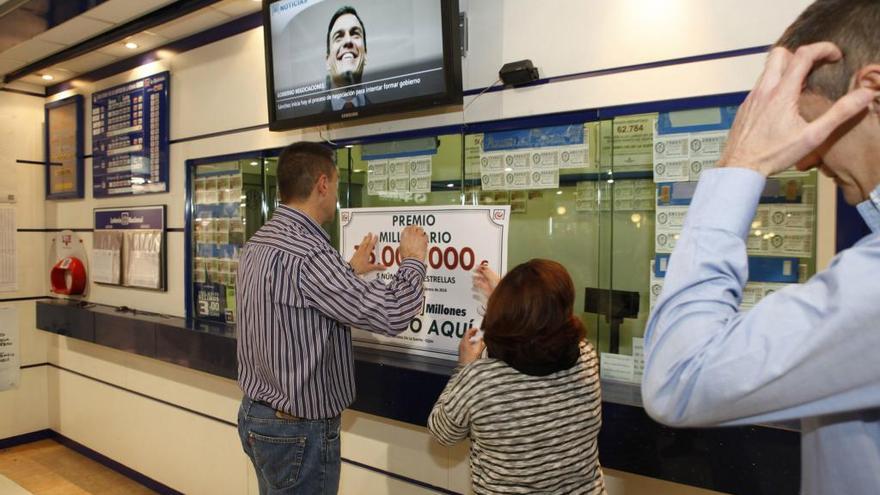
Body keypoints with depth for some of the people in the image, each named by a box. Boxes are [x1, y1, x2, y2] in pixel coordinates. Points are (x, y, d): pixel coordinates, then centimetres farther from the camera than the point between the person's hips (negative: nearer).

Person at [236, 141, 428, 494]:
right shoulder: (306, 254, -27)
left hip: (255, 414, 9)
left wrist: (350, 272, 25)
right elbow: (391, 315, -27)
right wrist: (413, 260, -9)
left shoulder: (257, 244, 3)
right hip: (298, 430, -9)